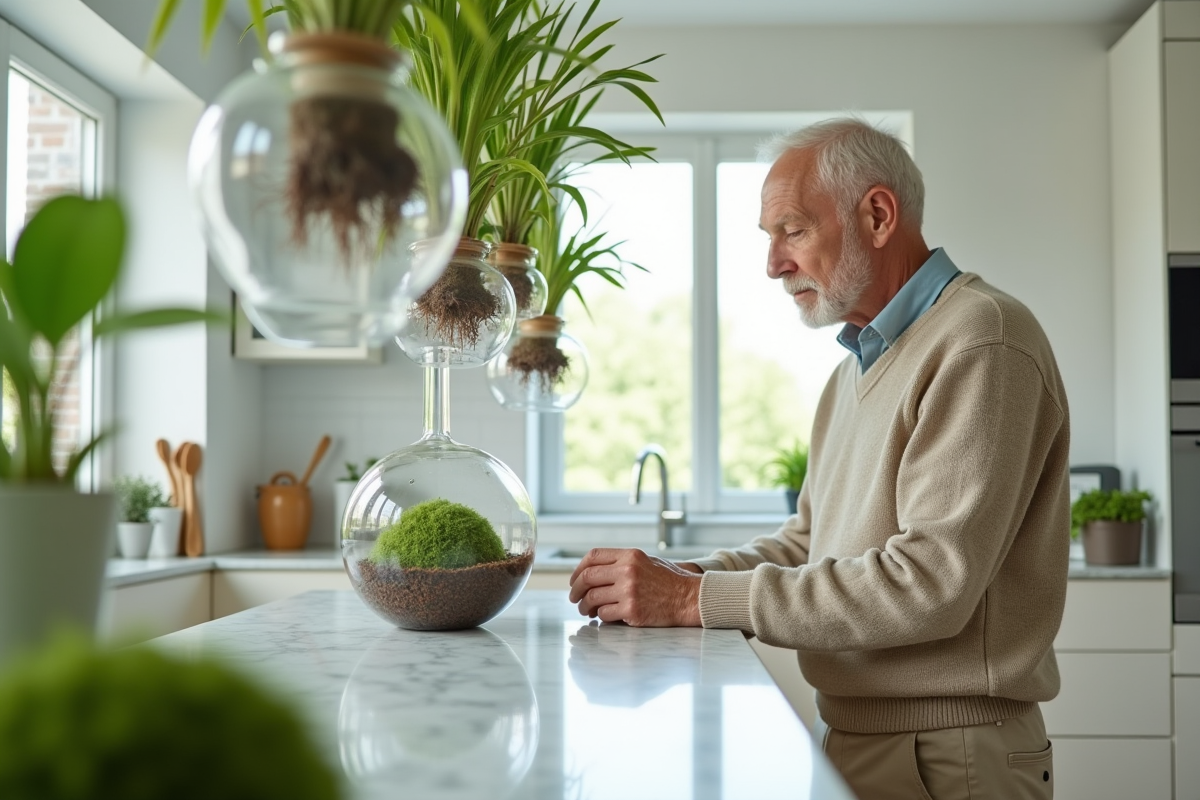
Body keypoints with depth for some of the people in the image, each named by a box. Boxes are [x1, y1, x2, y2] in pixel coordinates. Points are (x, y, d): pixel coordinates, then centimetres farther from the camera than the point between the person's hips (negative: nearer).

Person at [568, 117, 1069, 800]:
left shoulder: (982, 340, -17)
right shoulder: (855, 370, 14)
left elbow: (931, 582, -25)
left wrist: (698, 600, -23)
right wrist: (678, 577, -4)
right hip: (852, 743, 8)